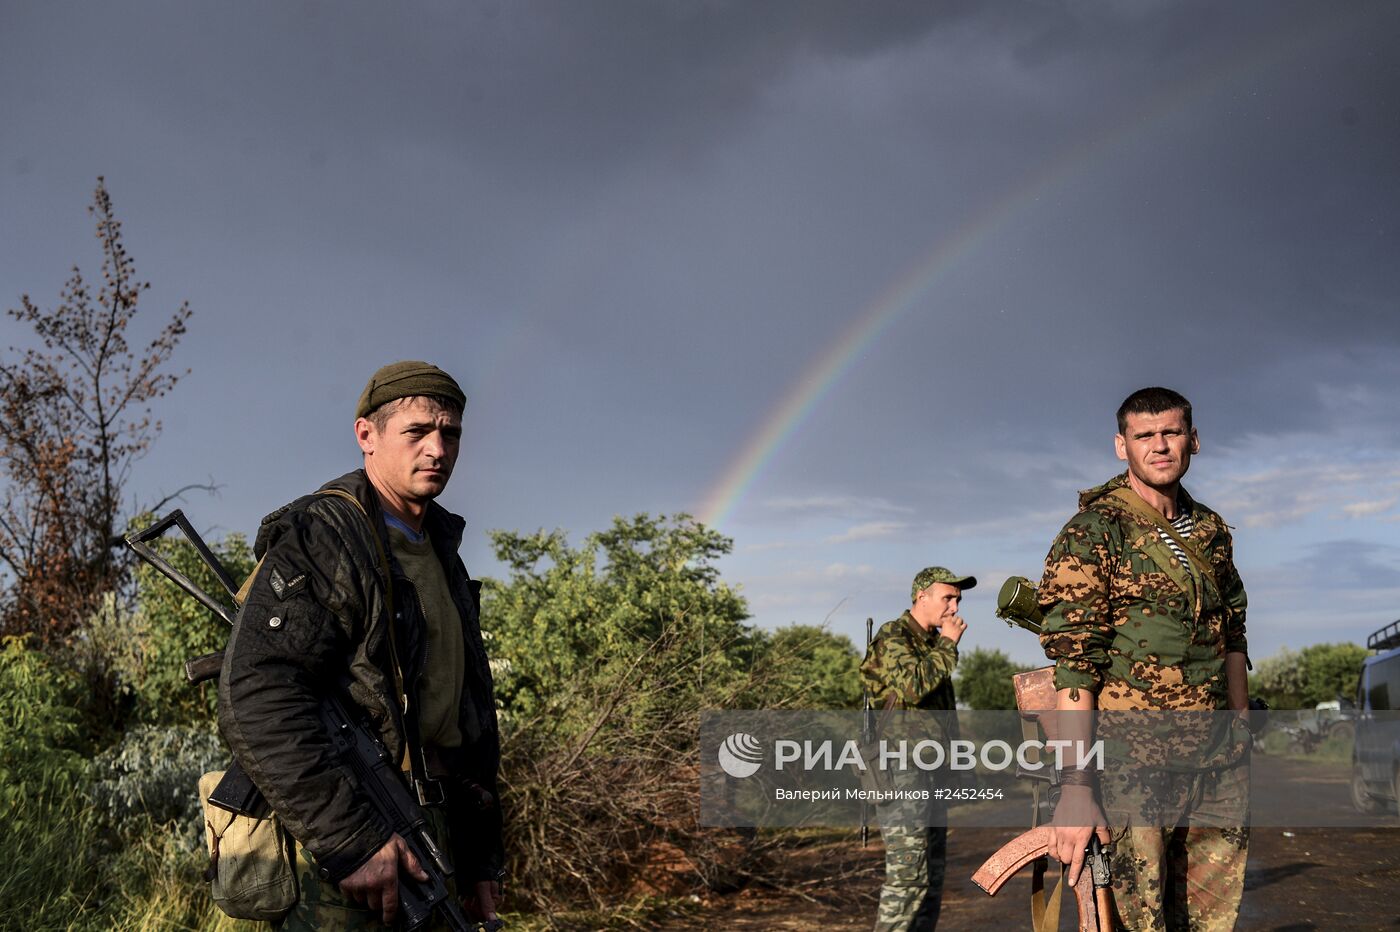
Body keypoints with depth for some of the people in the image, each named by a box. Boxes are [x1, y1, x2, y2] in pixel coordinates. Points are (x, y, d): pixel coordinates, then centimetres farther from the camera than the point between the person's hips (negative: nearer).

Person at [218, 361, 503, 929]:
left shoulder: (443, 558, 17)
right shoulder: (321, 540, -10)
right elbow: (253, 705, -22)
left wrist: (480, 858, 19)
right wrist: (349, 842, -24)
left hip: (422, 852, 8)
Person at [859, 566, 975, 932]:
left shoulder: (932, 643, 18)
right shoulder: (892, 638, -10)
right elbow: (913, 685, -28)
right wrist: (948, 644, -17)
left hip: (929, 774, 10)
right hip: (901, 772, -10)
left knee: (933, 870, 11)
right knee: (908, 872, -12)